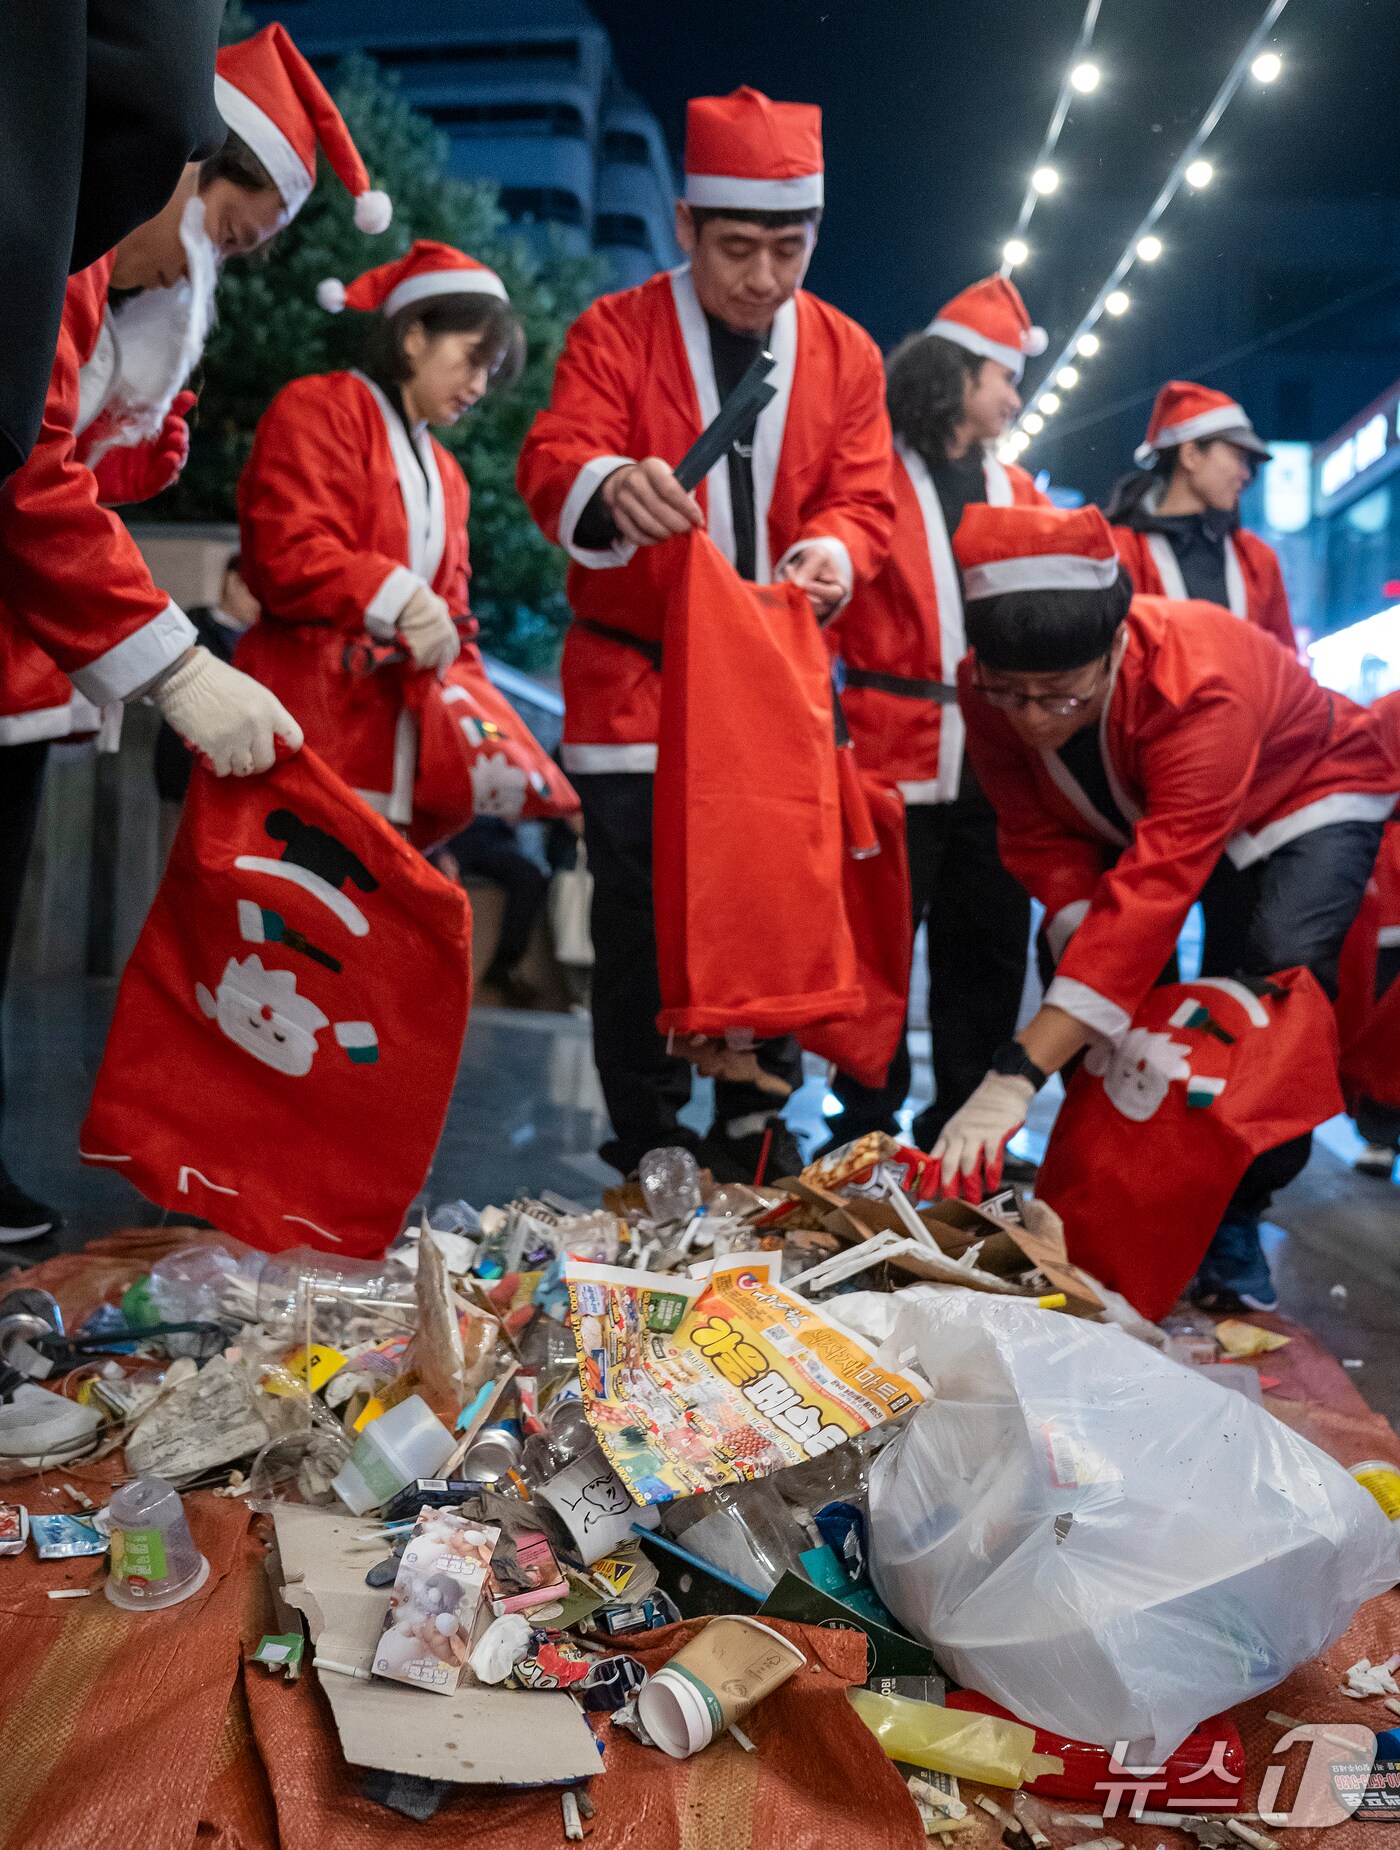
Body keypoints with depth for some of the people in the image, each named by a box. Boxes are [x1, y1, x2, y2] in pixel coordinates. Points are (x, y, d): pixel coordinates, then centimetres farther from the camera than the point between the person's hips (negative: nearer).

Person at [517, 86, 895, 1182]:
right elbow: (550, 463, -15)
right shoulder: (615, 332, -2)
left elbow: (864, 498, 3)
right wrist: (608, 489, -40)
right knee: (639, 932, -1)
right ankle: (648, 1163, 12)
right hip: (635, 688, -3)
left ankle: (756, 1153, 22)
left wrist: (833, 551, -22)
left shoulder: (847, 355, 9)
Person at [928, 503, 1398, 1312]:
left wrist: (1017, 1078, -59)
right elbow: (1038, 838, -19)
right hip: (1138, 807, 6)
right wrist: (1084, 936, -41)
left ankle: (1234, 1225, -9)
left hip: (1310, 789, -5)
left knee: (1281, 980, -27)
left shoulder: (1202, 682, -46)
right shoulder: (990, 686, -28)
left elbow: (1155, 888, -53)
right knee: (1082, 960, -13)